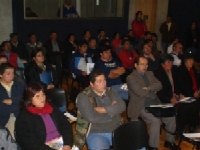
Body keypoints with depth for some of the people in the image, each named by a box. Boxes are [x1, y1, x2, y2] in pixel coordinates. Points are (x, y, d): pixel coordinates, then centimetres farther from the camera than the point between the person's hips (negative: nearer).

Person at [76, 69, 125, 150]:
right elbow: (92, 118, -16)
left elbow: (122, 106, -4)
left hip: (116, 131, 5)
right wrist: (111, 111, -3)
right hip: (96, 133, -4)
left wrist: (103, 109, -12)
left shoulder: (111, 92, 12)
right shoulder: (84, 96, -4)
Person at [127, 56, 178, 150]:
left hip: (155, 104, 7)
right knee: (155, 120, -28)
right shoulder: (131, 78, -8)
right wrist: (153, 89, -2)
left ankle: (169, 141, 11)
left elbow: (159, 85, 2)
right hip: (141, 107, -7)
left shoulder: (150, 74, 15)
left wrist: (148, 88, -15)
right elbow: (140, 92, -18)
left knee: (171, 117, -8)